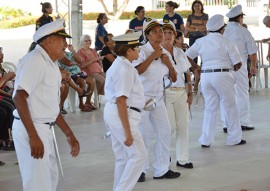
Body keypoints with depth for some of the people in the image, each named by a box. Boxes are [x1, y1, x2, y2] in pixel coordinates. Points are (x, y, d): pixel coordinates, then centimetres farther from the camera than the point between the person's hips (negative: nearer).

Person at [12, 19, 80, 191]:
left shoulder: (50, 64, 15)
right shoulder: (34, 60, -15)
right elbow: (19, 97, -25)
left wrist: (69, 134, 22)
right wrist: (33, 136, -29)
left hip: (44, 129, 10)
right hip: (31, 130, -10)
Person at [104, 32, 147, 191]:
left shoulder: (119, 65, 15)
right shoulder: (125, 69, -18)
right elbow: (121, 101, -24)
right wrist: (128, 131, -25)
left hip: (113, 113, 11)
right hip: (122, 116, -11)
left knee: (123, 157, 15)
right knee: (139, 155, -7)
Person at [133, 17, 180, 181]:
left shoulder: (165, 53, 8)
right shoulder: (142, 51, -11)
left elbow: (174, 78, 12)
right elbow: (137, 71, -29)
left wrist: (169, 64, -5)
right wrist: (153, 56, -23)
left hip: (158, 98, 6)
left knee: (165, 132, 6)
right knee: (143, 135, -3)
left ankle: (161, 169, 18)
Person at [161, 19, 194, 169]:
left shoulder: (180, 53, 14)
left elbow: (187, 74, 16)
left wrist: (190, 92, 11)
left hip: (181, 93, 6)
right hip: (165, 93, -6)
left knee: (183, 125, 3)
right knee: (170, 126, -9)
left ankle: (182, 159, 12)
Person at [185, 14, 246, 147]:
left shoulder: (200, 42, 4)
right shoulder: (226, 42, -6)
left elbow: (187, 56, 3)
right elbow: (238, 63, -4)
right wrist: (233, 68, 17)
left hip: (205, 75, 4)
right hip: (223, 75, -4)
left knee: (210, 107, 11)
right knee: (229, 107, 8)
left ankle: (206, 140, 8)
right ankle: (234, 138, 15)